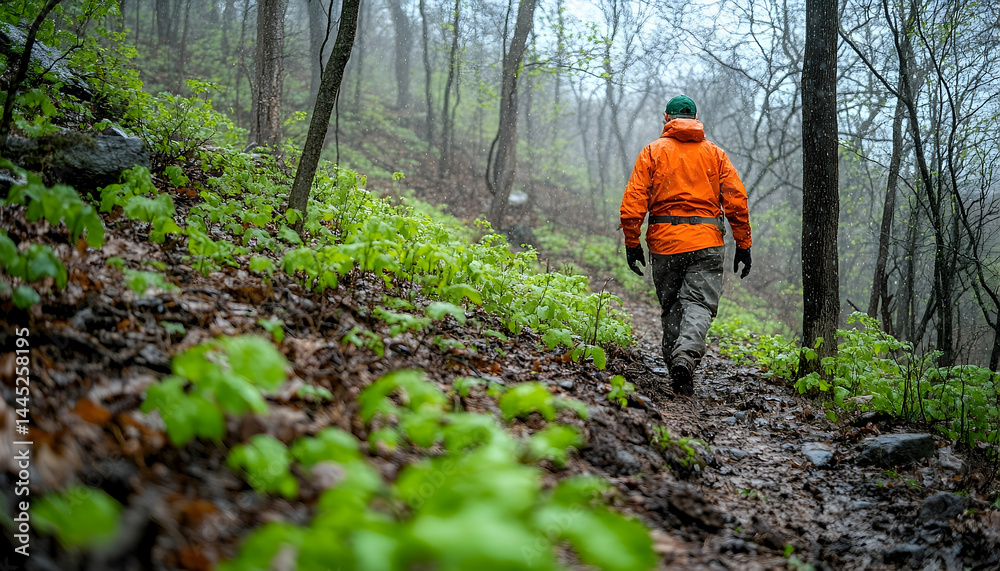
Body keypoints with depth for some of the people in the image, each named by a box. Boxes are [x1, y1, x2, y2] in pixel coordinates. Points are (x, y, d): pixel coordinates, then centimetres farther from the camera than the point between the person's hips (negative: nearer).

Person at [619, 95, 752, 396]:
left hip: (664, 241, 0)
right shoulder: (715, 153, 12)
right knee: (699, 304, -6)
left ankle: (675, 364, 11)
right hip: (706, 242, 0)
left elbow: (634, 199, -2)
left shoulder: (653, 151, 8)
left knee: (671, 306, 13)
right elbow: (736, 199, 4)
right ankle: (686, 356, -29)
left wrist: (632, 243, 2)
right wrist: (743, 244, 7)